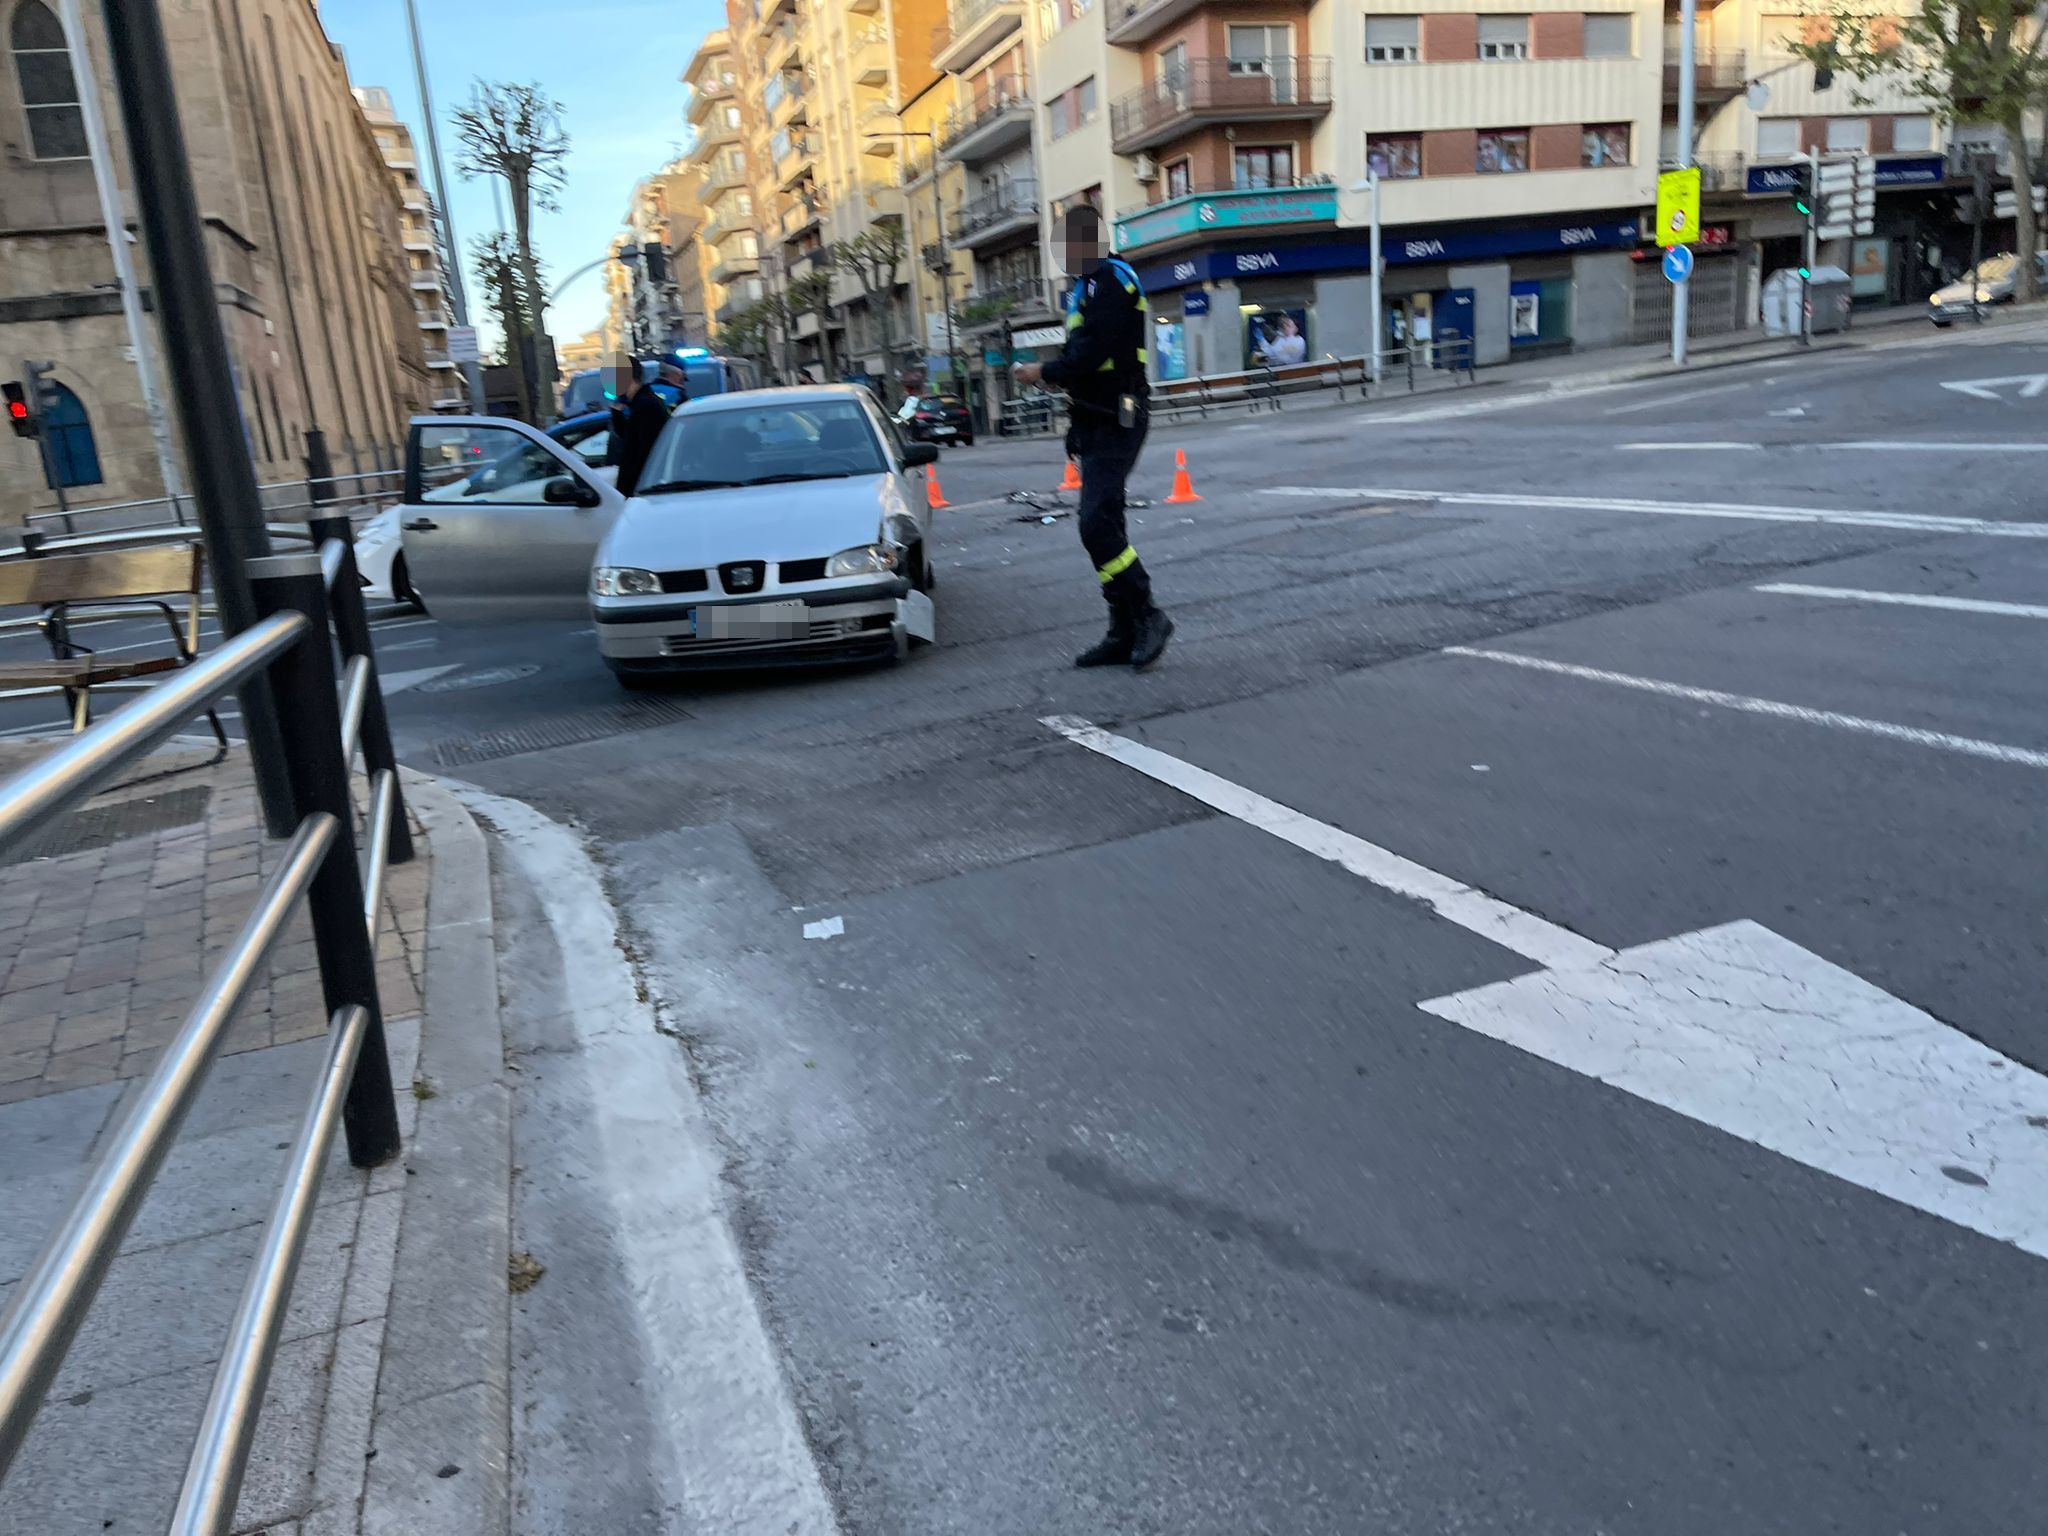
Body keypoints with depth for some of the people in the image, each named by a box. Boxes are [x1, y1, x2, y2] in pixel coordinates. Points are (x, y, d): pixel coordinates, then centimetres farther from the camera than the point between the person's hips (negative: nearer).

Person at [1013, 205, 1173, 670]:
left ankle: (1147, 618, -9)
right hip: (1097, 422, 11)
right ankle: (1124, 633, 13)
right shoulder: (1086, 286, 20)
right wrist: (1055, 374, 6)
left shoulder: (1109, 279, -12)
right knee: (1102, 526, 9)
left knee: (1097, 524, -17)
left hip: (1115, 422, -11)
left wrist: (1045, 373, -9)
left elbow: (1093, 352, -21)